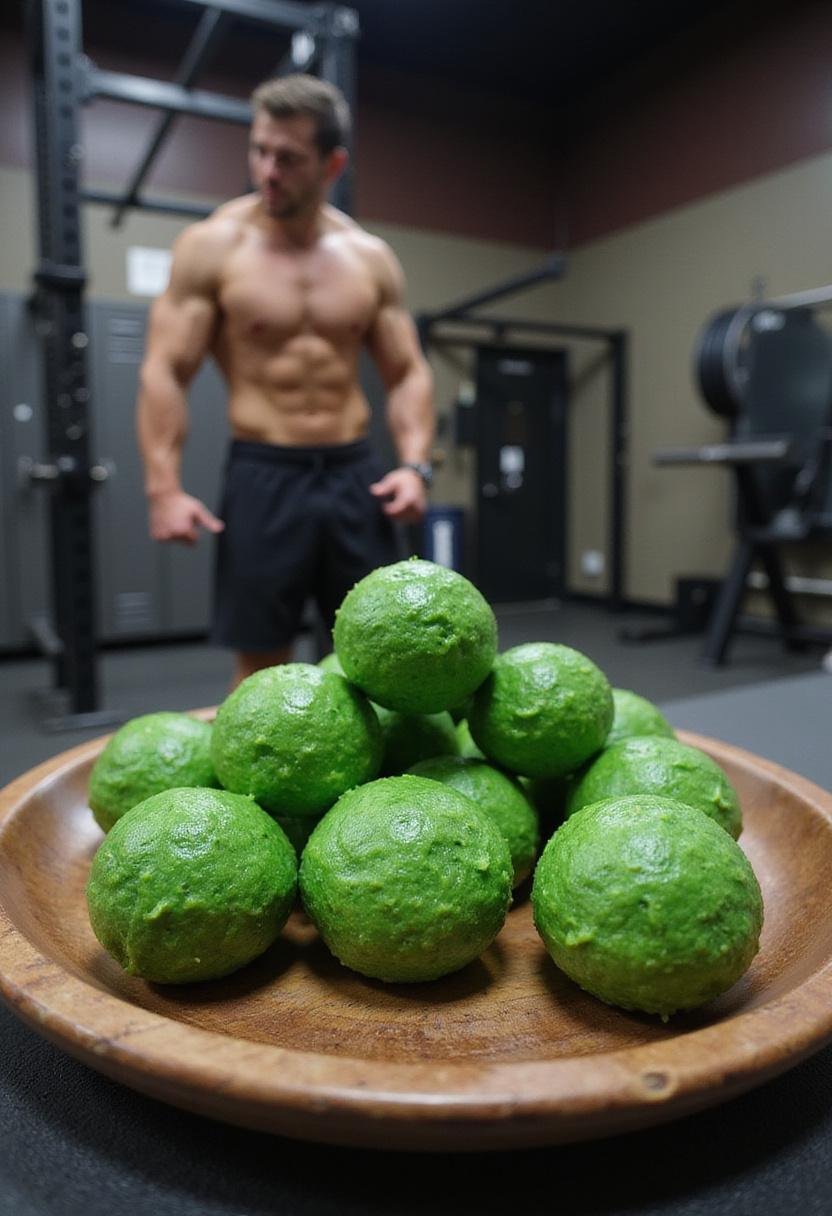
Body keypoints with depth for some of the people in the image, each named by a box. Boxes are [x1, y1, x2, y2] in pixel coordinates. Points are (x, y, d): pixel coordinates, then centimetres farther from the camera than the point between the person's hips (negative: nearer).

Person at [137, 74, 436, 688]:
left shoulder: (371, 256, 7)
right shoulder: (212, 246, -2)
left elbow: (408, 372, 10)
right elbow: (165, 372, -5)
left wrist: (415, 464, -6)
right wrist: (164, 487, -16)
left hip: (355, 473, 3)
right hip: (264, 476, -3)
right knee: (261, 664, 3)